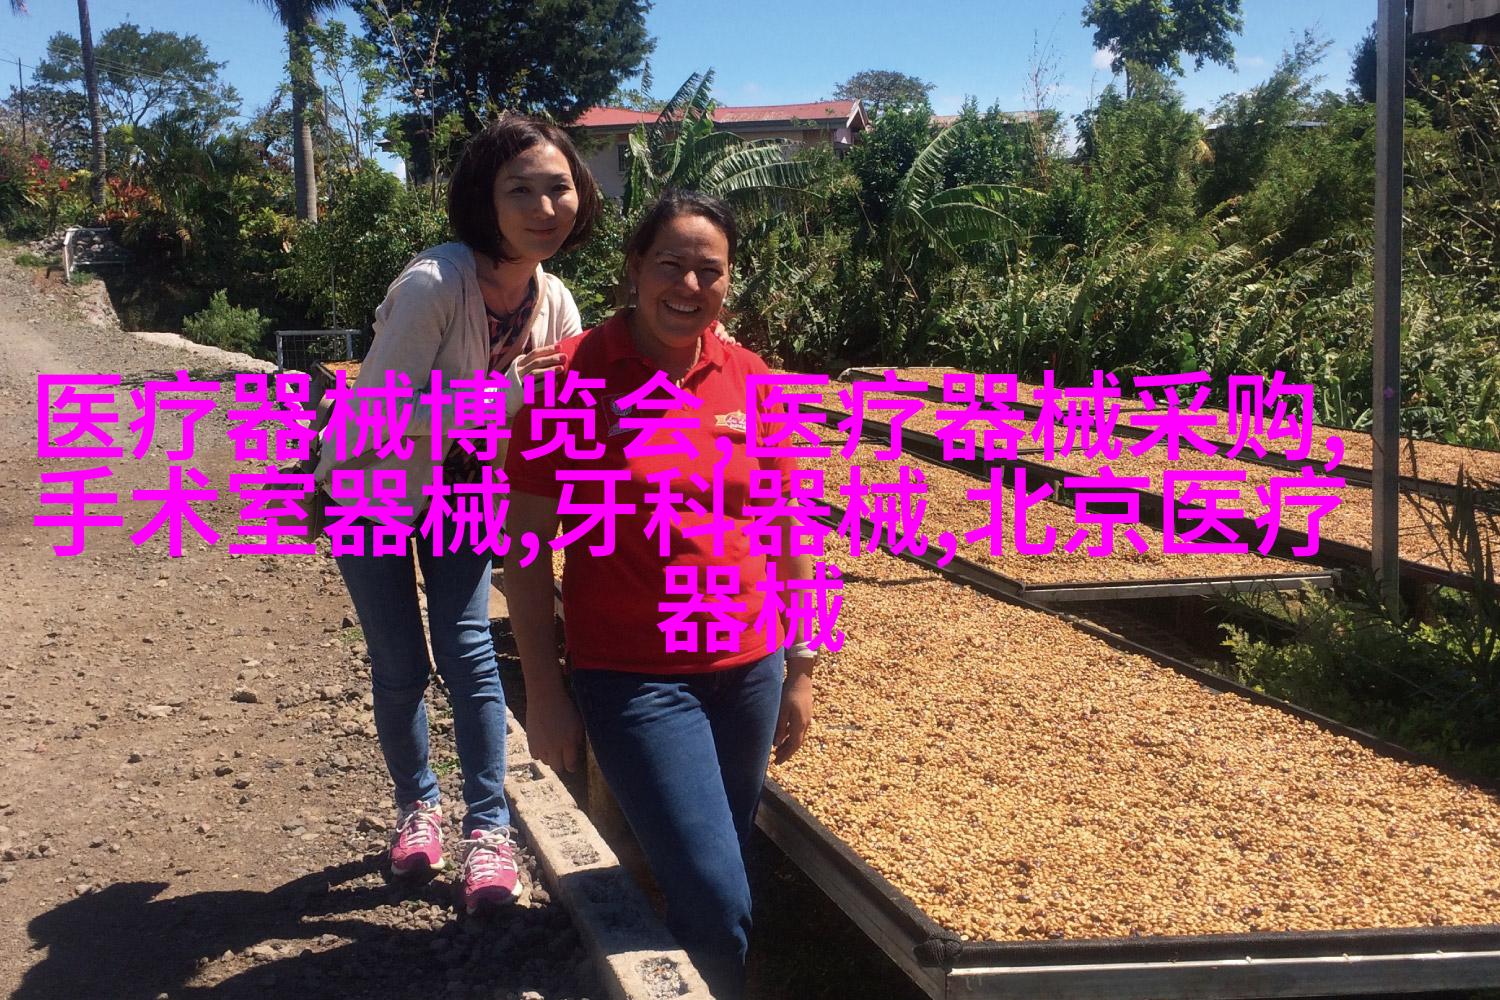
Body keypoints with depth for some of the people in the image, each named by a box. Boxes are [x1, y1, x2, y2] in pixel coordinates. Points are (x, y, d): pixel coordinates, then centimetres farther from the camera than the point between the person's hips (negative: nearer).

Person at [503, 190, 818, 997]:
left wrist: (799, 670, 9)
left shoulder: (751, 382, 1)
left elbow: (788, 534, 9)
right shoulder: (568, 377, -10)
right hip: (630, 679, -4)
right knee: (717, 904, -6)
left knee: (713, 885, 17)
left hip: (747, 670, 4)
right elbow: (525, 547, -7)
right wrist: (543, 691, -8)